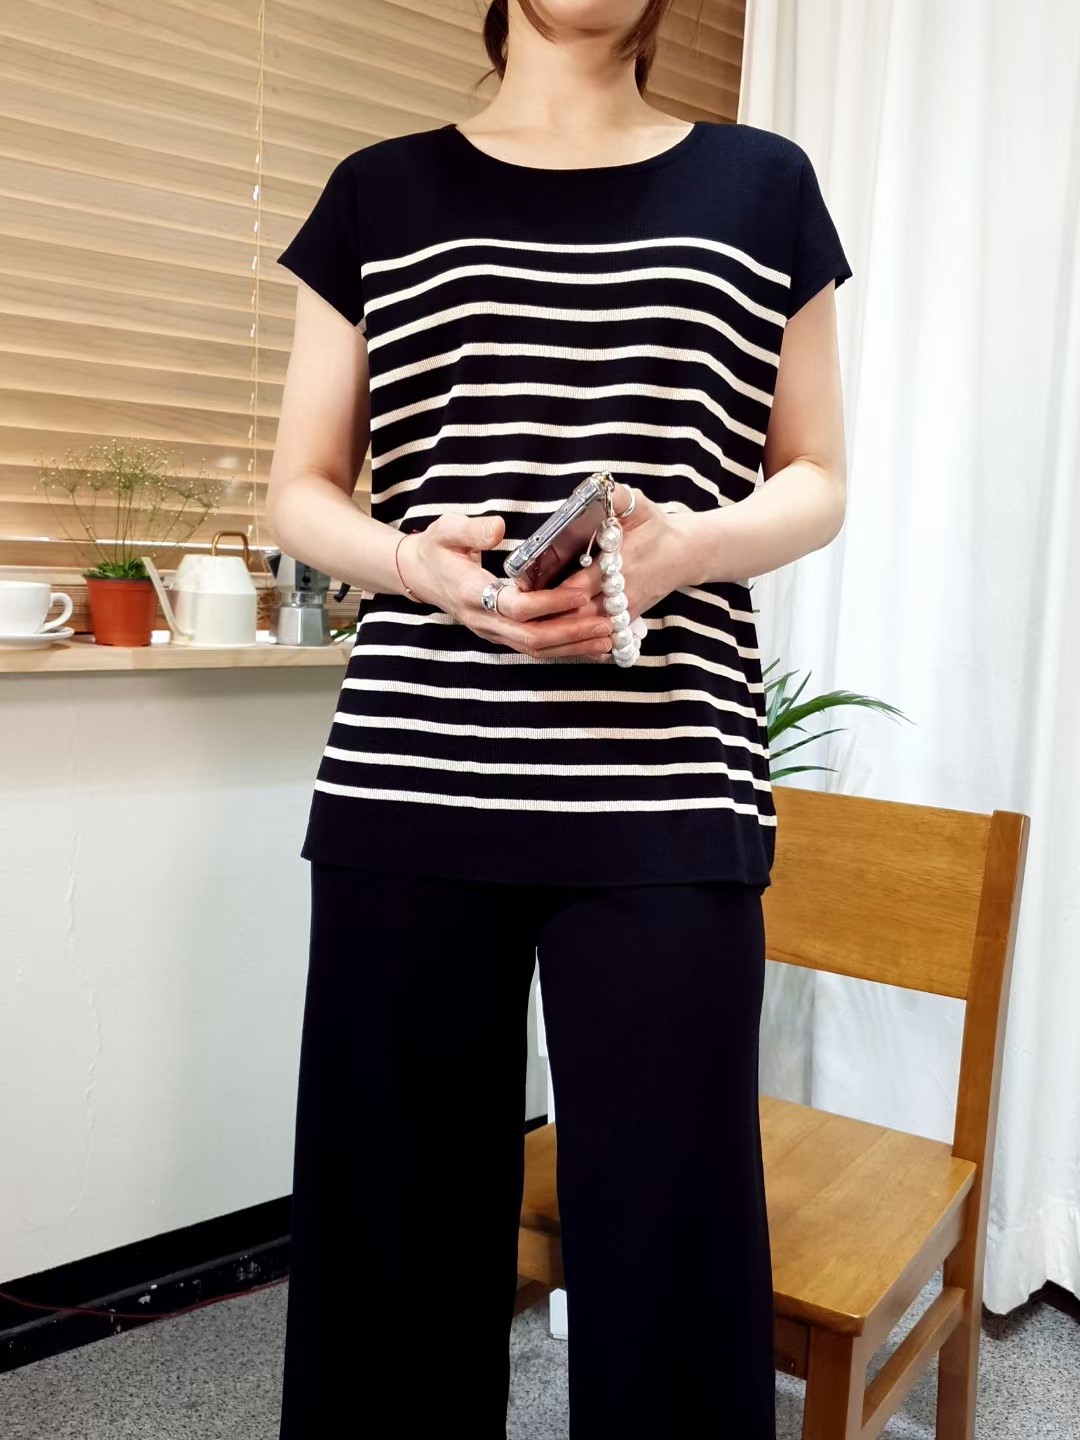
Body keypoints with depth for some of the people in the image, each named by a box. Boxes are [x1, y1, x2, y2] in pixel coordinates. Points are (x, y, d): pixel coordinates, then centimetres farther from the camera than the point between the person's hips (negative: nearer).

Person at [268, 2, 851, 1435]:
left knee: (664, 1225, 2)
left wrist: (682, 543, -10)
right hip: (408, 781, 1)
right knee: (400, 1212, 7)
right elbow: (300, 491, 11)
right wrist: (422, 564, -11)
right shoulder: (381, 192, 12)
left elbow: (818, 483, 12)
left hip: (665, 790, 0)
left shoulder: (761, 186, 11)